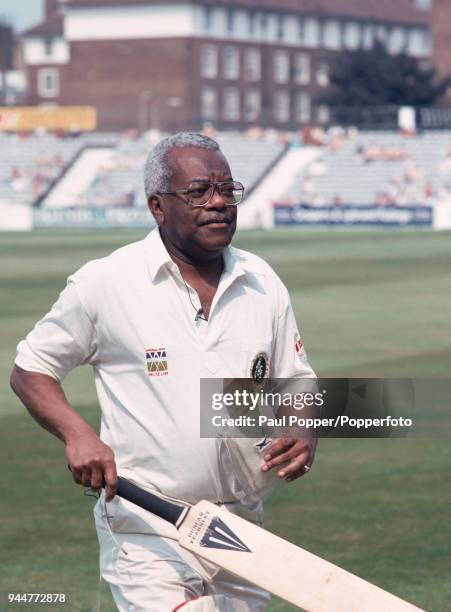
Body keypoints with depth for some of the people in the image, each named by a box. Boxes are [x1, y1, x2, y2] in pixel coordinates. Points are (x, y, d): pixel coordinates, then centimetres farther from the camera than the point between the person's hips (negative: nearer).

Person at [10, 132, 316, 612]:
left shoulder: (263, 284, 7)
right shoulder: (105, 283, -5)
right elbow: (30, 370, 3)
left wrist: (303, 437, -6)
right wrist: (77, 435, -15)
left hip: (240, 528, 5)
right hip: (146, 529, -5)